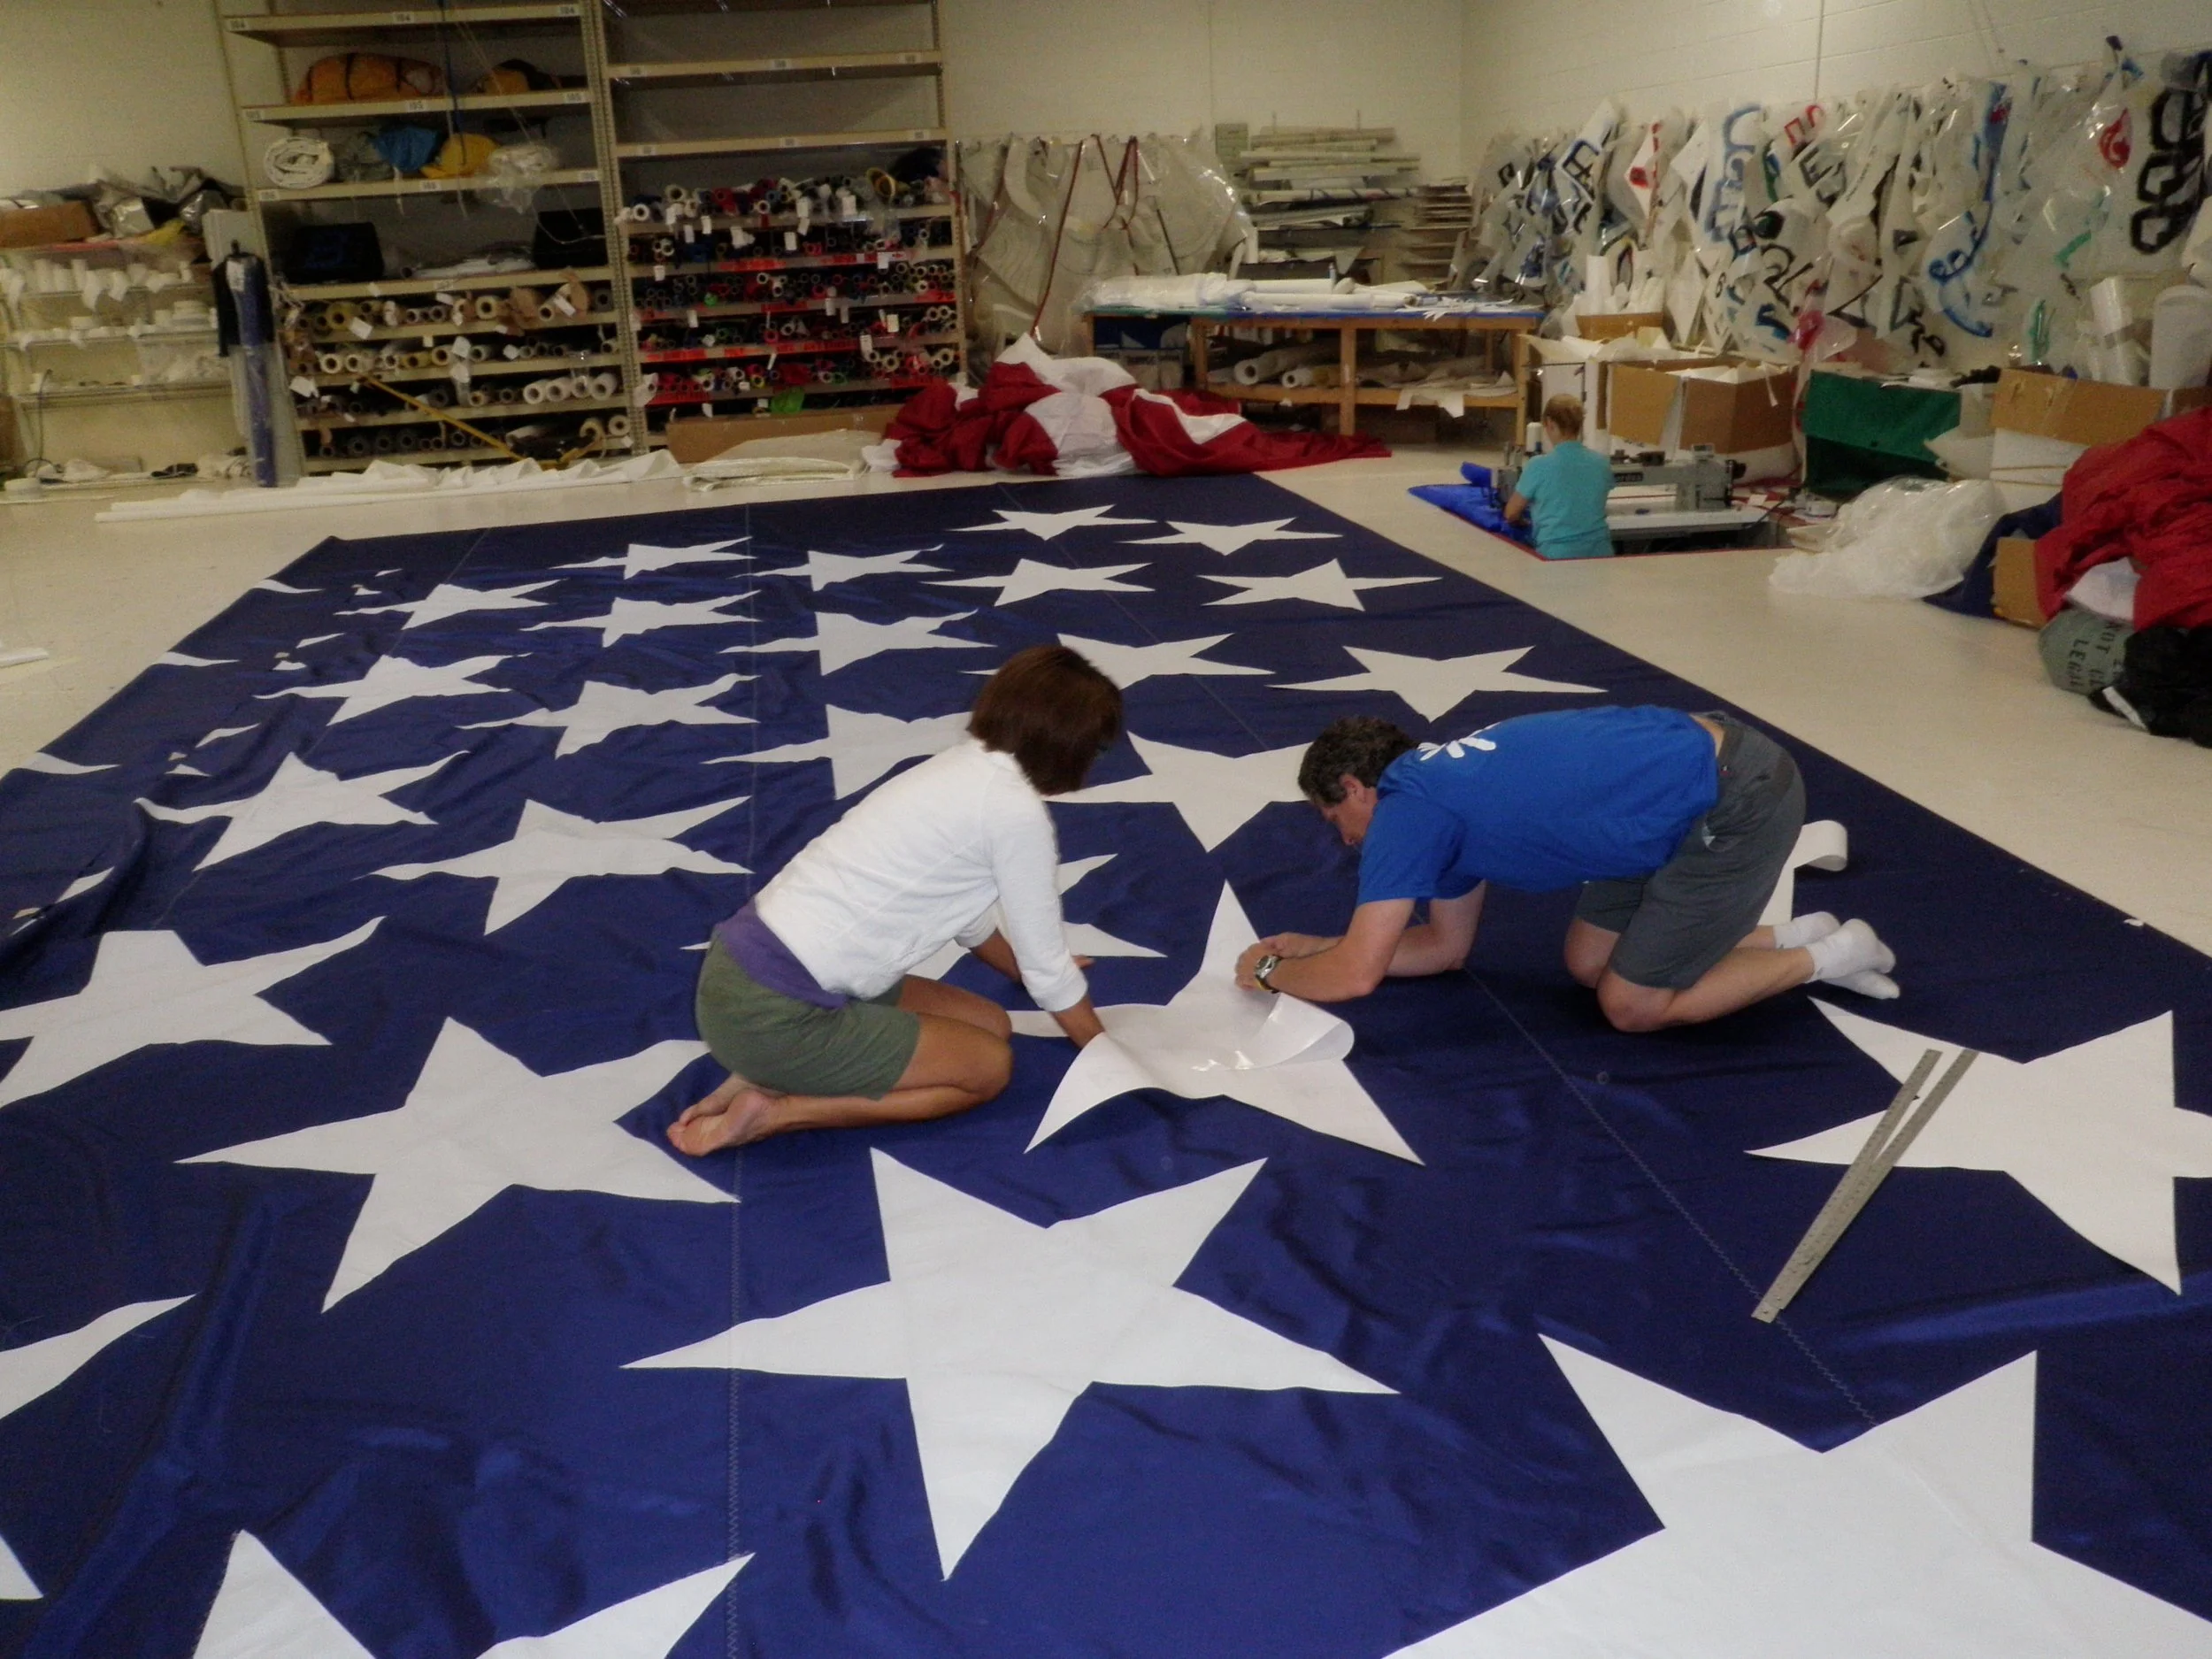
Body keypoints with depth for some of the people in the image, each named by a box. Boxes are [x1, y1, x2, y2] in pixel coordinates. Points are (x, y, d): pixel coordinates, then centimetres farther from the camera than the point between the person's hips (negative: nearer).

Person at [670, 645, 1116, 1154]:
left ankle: (772, 1073, 11)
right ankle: (775, 1110, 0)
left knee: (989, 1023, 17)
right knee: (989, 1065, 7)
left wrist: (1034, 973, 42)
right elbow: (1045, 963, -4)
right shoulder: (1016, 809, -14)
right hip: (774, 1014, -9)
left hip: (750, 965, 9)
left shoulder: (962, 767, 12)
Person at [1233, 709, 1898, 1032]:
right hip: (1706, 767, 9)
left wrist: (1274, 972, 6)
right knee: (1590, 964, 17)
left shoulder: (1405, 808, -12)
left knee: (1632, 1006, 3)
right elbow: (1446, 945, 24)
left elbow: (1355, 975, -13)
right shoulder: (1446, 791, 14)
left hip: (1739, 800, -9)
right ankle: (1790, 933, 24)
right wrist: (1314, 945, 22)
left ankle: (1826, 955, 14)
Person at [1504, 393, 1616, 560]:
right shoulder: (1602, 463, 6)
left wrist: (1527, 521, 29)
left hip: (1558, 555, -4)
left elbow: (1511, 514, 7)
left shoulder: (1539, 466, -7)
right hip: (1599, 552, 4)